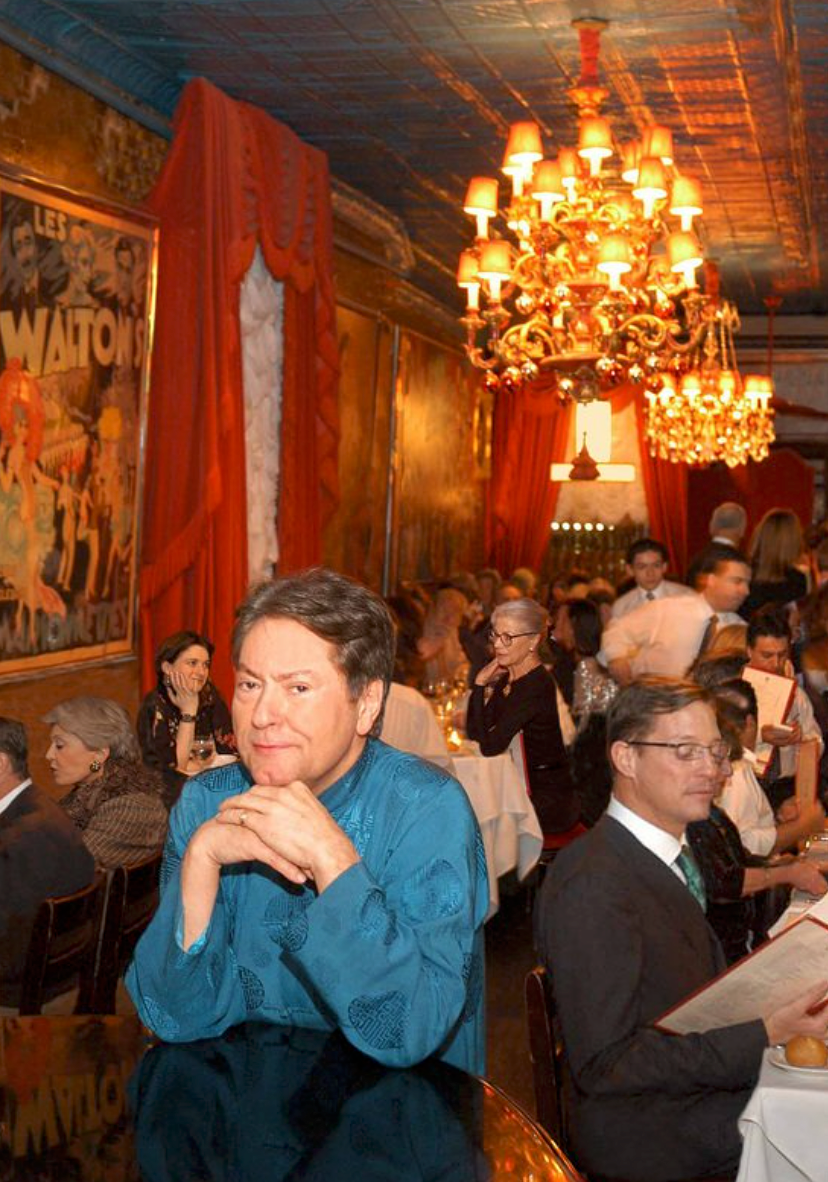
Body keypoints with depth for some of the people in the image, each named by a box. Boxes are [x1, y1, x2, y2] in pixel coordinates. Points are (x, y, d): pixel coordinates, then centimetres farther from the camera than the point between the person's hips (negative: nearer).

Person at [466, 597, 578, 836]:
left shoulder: (538, 686, -21)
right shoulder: (506, 677, 6)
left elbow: (490, 746, -24)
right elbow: (474, 732, 2)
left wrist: (481, 683, -19)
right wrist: (482, 684, -8)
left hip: (547, 800, -8)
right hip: (522, 788, 8)